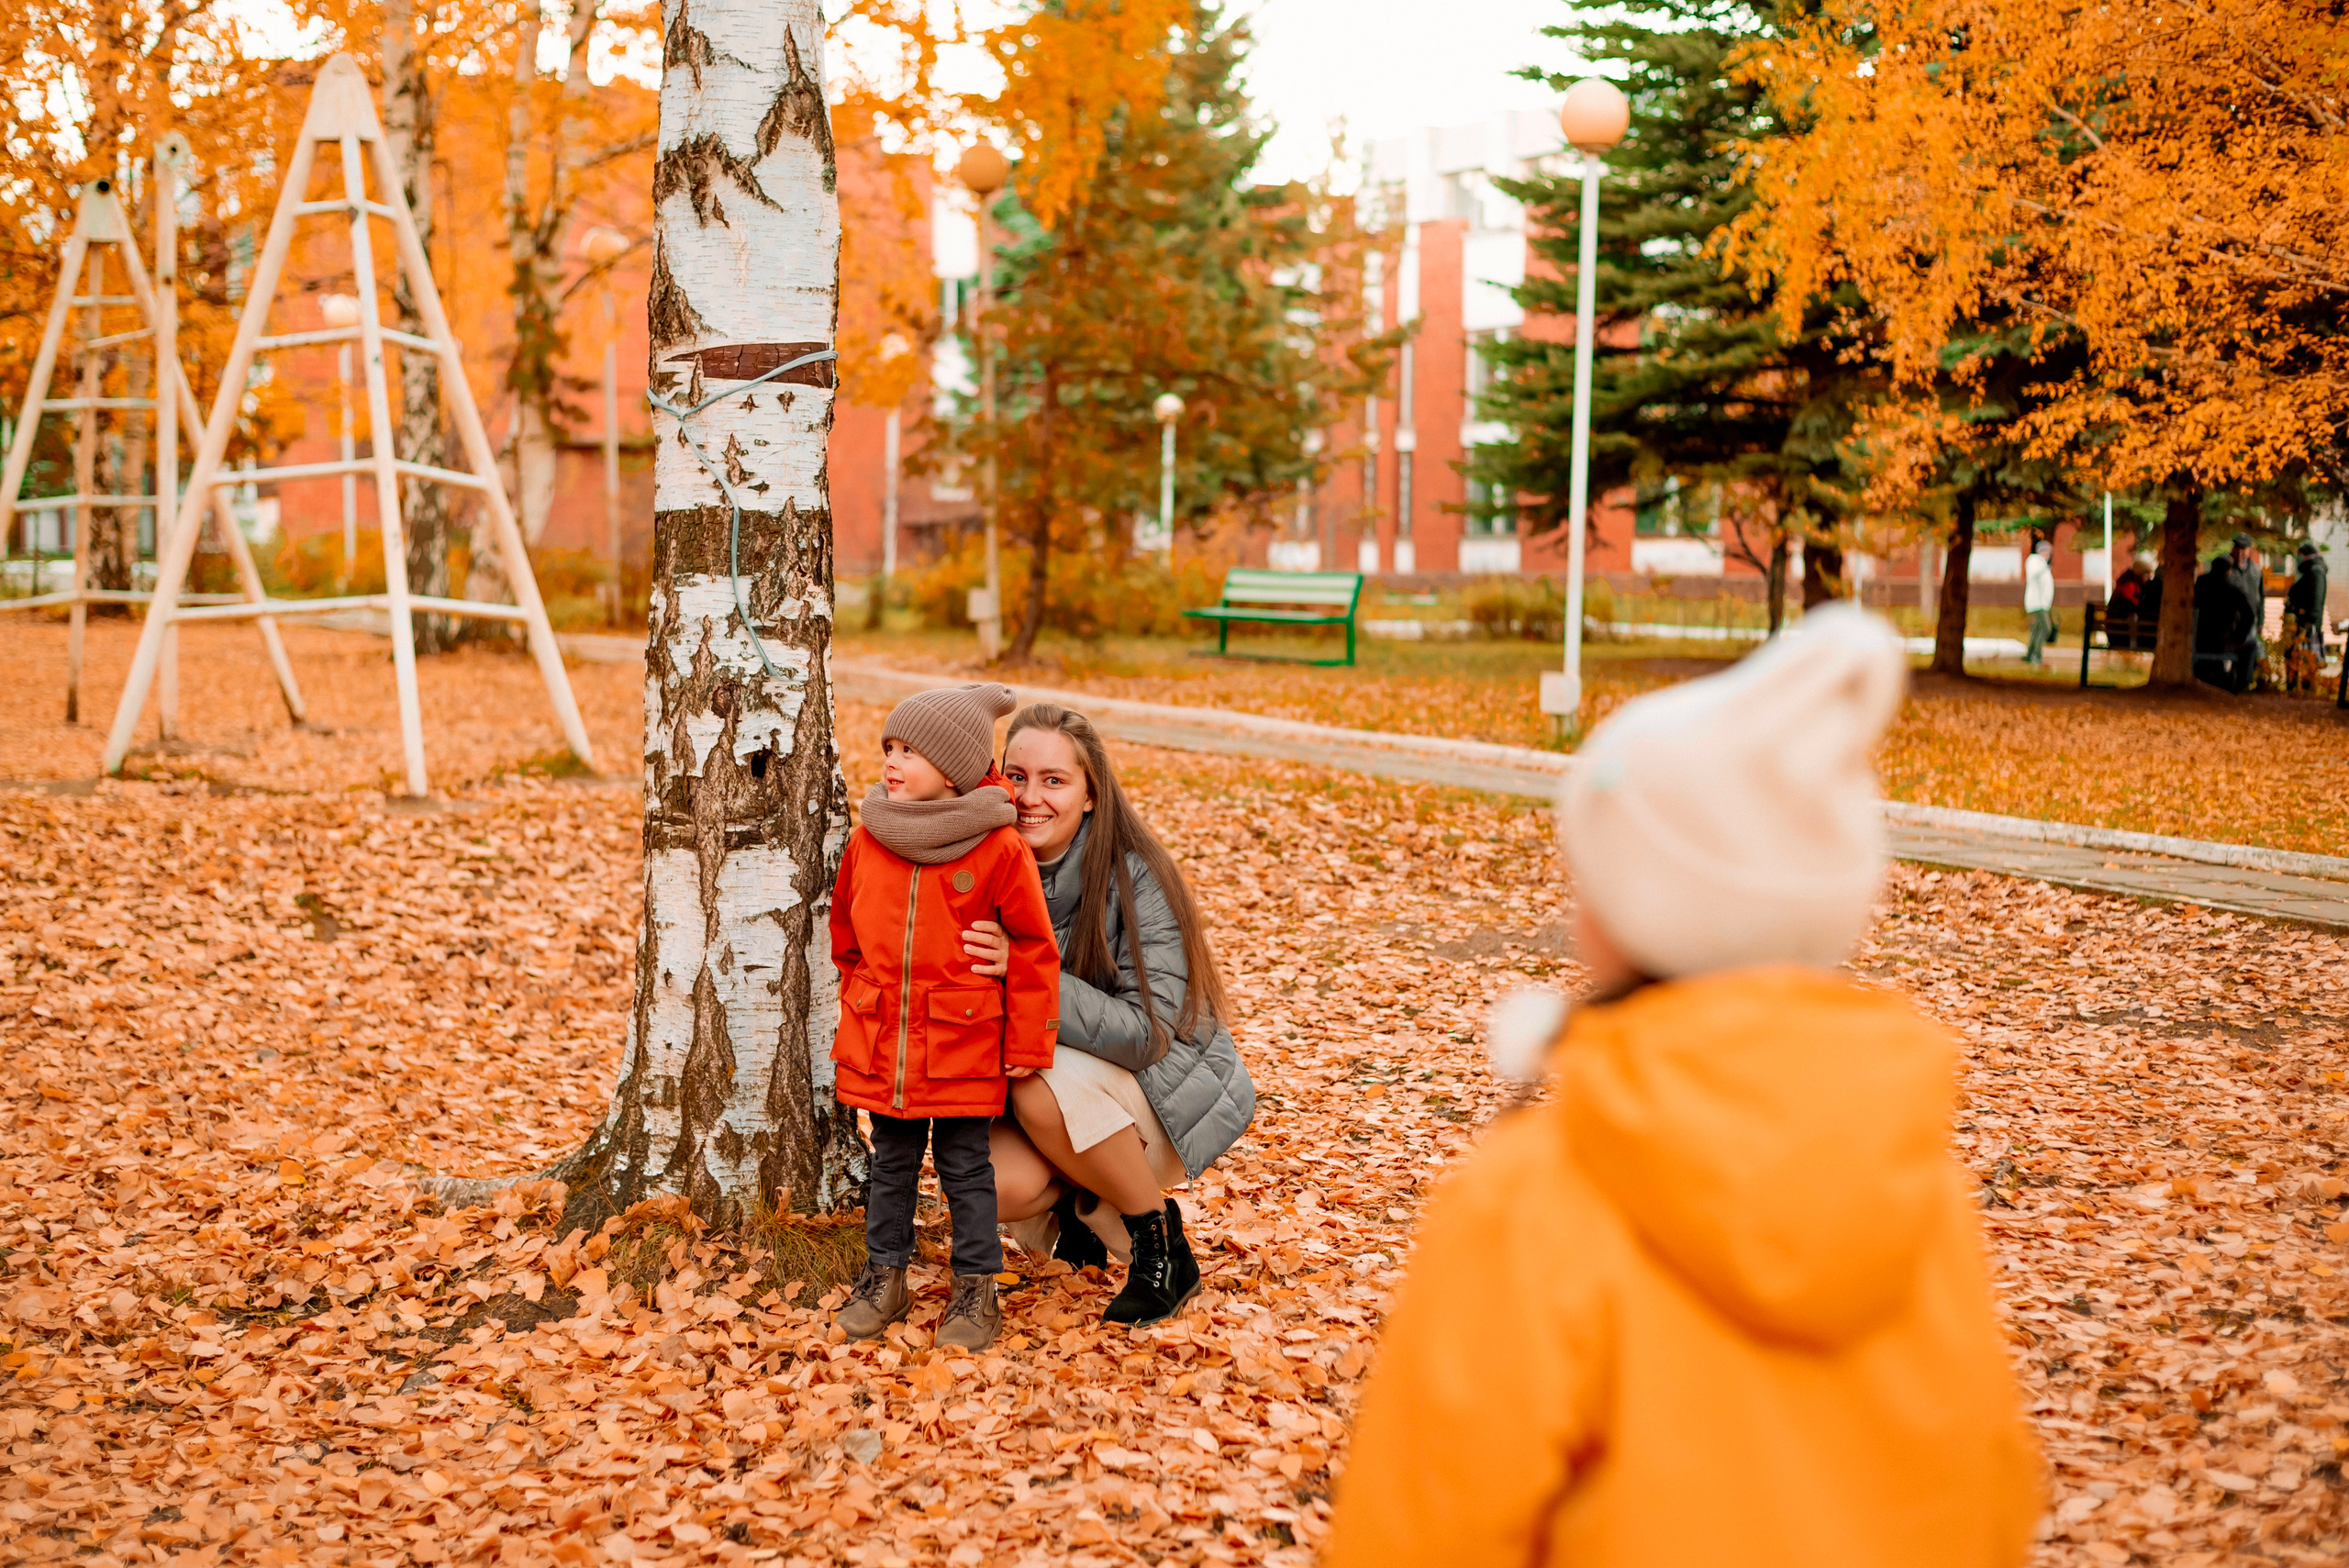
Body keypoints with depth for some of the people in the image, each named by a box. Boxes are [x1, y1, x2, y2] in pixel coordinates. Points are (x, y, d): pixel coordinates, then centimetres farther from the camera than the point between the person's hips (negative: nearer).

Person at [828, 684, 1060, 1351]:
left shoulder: (999, 849, -13)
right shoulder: (868, 839, -1)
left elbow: (1033, 949, -7)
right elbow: (846, 928, 16)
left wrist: (1028, 1044, -5)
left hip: (965, 1046, -4)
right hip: (880, 1045, 4)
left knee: (965, 1169, 7)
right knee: (891, 1164, 15)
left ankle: (976, 1289, 18)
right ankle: (884, 1276, 27)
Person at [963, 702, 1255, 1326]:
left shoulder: (1137, 879, -22)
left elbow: (1148, 1032, -27)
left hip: (1168, 1092, -4)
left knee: (1049, 1083, -34)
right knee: (995, 1181, -27)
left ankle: (1163, 1248, -12)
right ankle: (1087, 1208, 9)